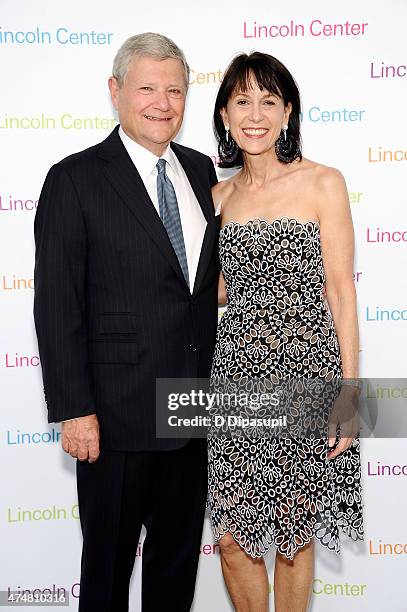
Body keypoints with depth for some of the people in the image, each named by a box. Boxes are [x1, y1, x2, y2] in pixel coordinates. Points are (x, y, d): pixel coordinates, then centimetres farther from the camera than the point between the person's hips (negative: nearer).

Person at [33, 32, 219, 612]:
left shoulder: (200, 170, 7)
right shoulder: (75, 180, -11)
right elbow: (57, 306, -13)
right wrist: (74, 410, -15)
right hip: (117, 412, -5)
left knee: (180, 554, 21)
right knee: (109, 561, 12)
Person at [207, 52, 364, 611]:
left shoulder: (323, 184, -3)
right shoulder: (219, 196, 10)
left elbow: (340, 288, -5)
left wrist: (349, 390, -10)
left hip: (307, 372, -3)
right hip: (237, 373, 4)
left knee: (295, 533, 9)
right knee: (233, 536, 6)